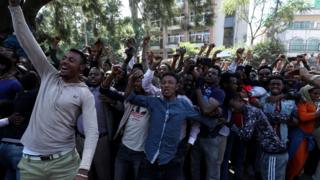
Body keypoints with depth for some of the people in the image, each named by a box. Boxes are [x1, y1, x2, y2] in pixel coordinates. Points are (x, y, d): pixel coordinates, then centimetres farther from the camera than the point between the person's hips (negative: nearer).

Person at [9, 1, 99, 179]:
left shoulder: (85, 94, -8)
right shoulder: (49, 75, 3)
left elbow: (92, 131, -15)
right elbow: (26, 40, 0)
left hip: (64, 161, -3)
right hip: (30, 160, 4)